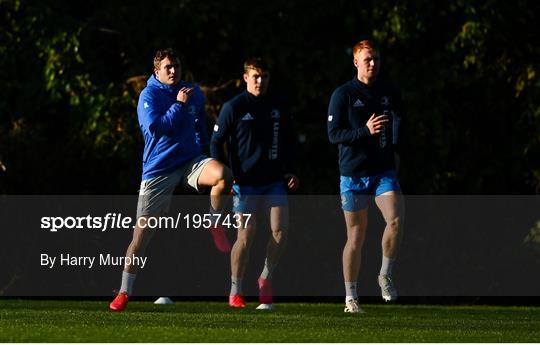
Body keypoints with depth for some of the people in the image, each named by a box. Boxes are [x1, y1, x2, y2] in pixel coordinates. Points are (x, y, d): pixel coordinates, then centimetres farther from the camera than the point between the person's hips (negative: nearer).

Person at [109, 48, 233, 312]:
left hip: (190, 161, 3)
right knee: (141, 233, -4)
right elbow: (154, 127, -22)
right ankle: (124, 292, 7)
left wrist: (201, 142, 21)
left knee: (222, 174, -31)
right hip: (158, 169, -3)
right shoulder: (149, 95, -5)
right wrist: (178, 104, -18)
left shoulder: (194, 93, 10)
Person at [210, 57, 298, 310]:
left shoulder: (278, 106, 10)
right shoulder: (234, 107, -2)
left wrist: (289, 170, 8)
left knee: (280, 230, -9)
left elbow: (288, 140, 20)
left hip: (274, 180, 4)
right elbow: (216, 142, 0)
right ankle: (235, 291, 7)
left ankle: (266, 278, 14)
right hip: (245, 182, -4)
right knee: (245, 235, -5)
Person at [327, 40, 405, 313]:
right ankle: (350, 298, 12)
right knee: (356, 236, 2)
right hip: (353, 174, -2)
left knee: (396, 219, -22)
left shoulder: (390, 93, 9)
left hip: (384, 172, 2)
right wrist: (365, 131, -22)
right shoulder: (343, 94, -2)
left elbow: (398, 126, 19)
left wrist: (395, 152, 3)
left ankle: (385, 275, -1)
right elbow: (333, 134, -9)